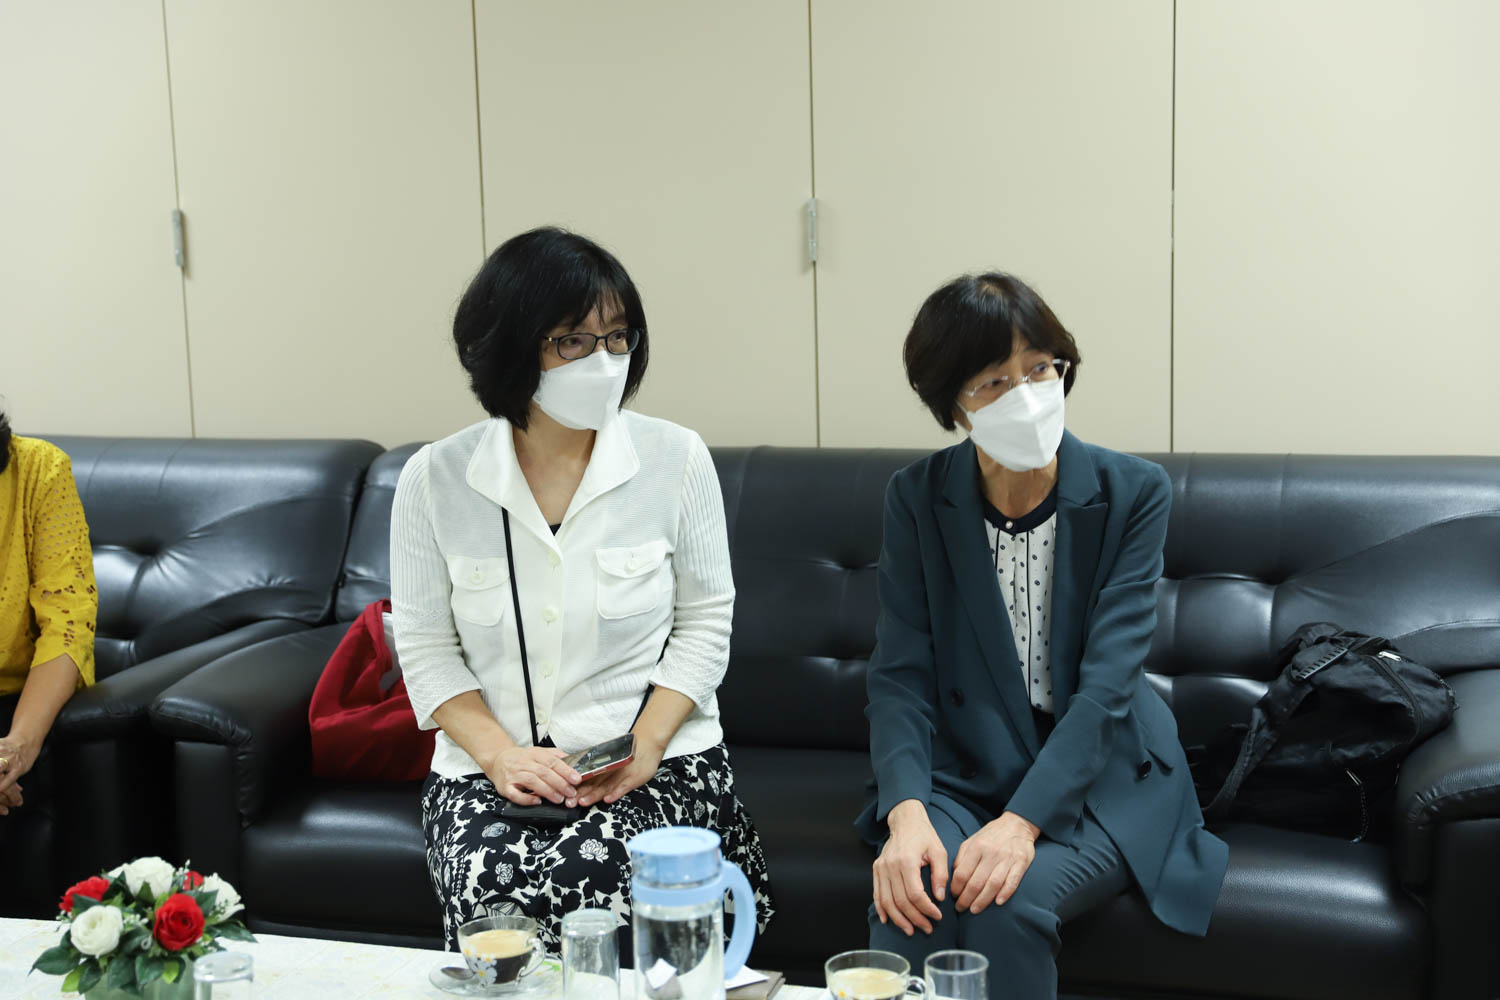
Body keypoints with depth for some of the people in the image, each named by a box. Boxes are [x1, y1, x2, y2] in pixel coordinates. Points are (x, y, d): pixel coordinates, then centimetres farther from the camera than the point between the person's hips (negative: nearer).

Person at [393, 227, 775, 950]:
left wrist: (647, 744, -9)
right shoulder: (434, 480, -1)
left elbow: (704, 621, 5)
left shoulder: (675, 459, -1)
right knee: (489, 896, -28)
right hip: (490, 765, 1)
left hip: (659, 761, 0)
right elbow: (425, 647, 4)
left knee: (577, 882, -29)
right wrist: (501, 754, -11)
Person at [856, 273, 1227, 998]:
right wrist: (906, 813, -26)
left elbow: (1107, 679, -17)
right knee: (906, 903, -29)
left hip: (1095, 777, -1)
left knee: (1006, 904, -30)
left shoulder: (1133, 493, -10)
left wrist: (1023, 822, -29)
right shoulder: (917, 498, -4)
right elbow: (901, 673, -8)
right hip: (964, 772, 2)